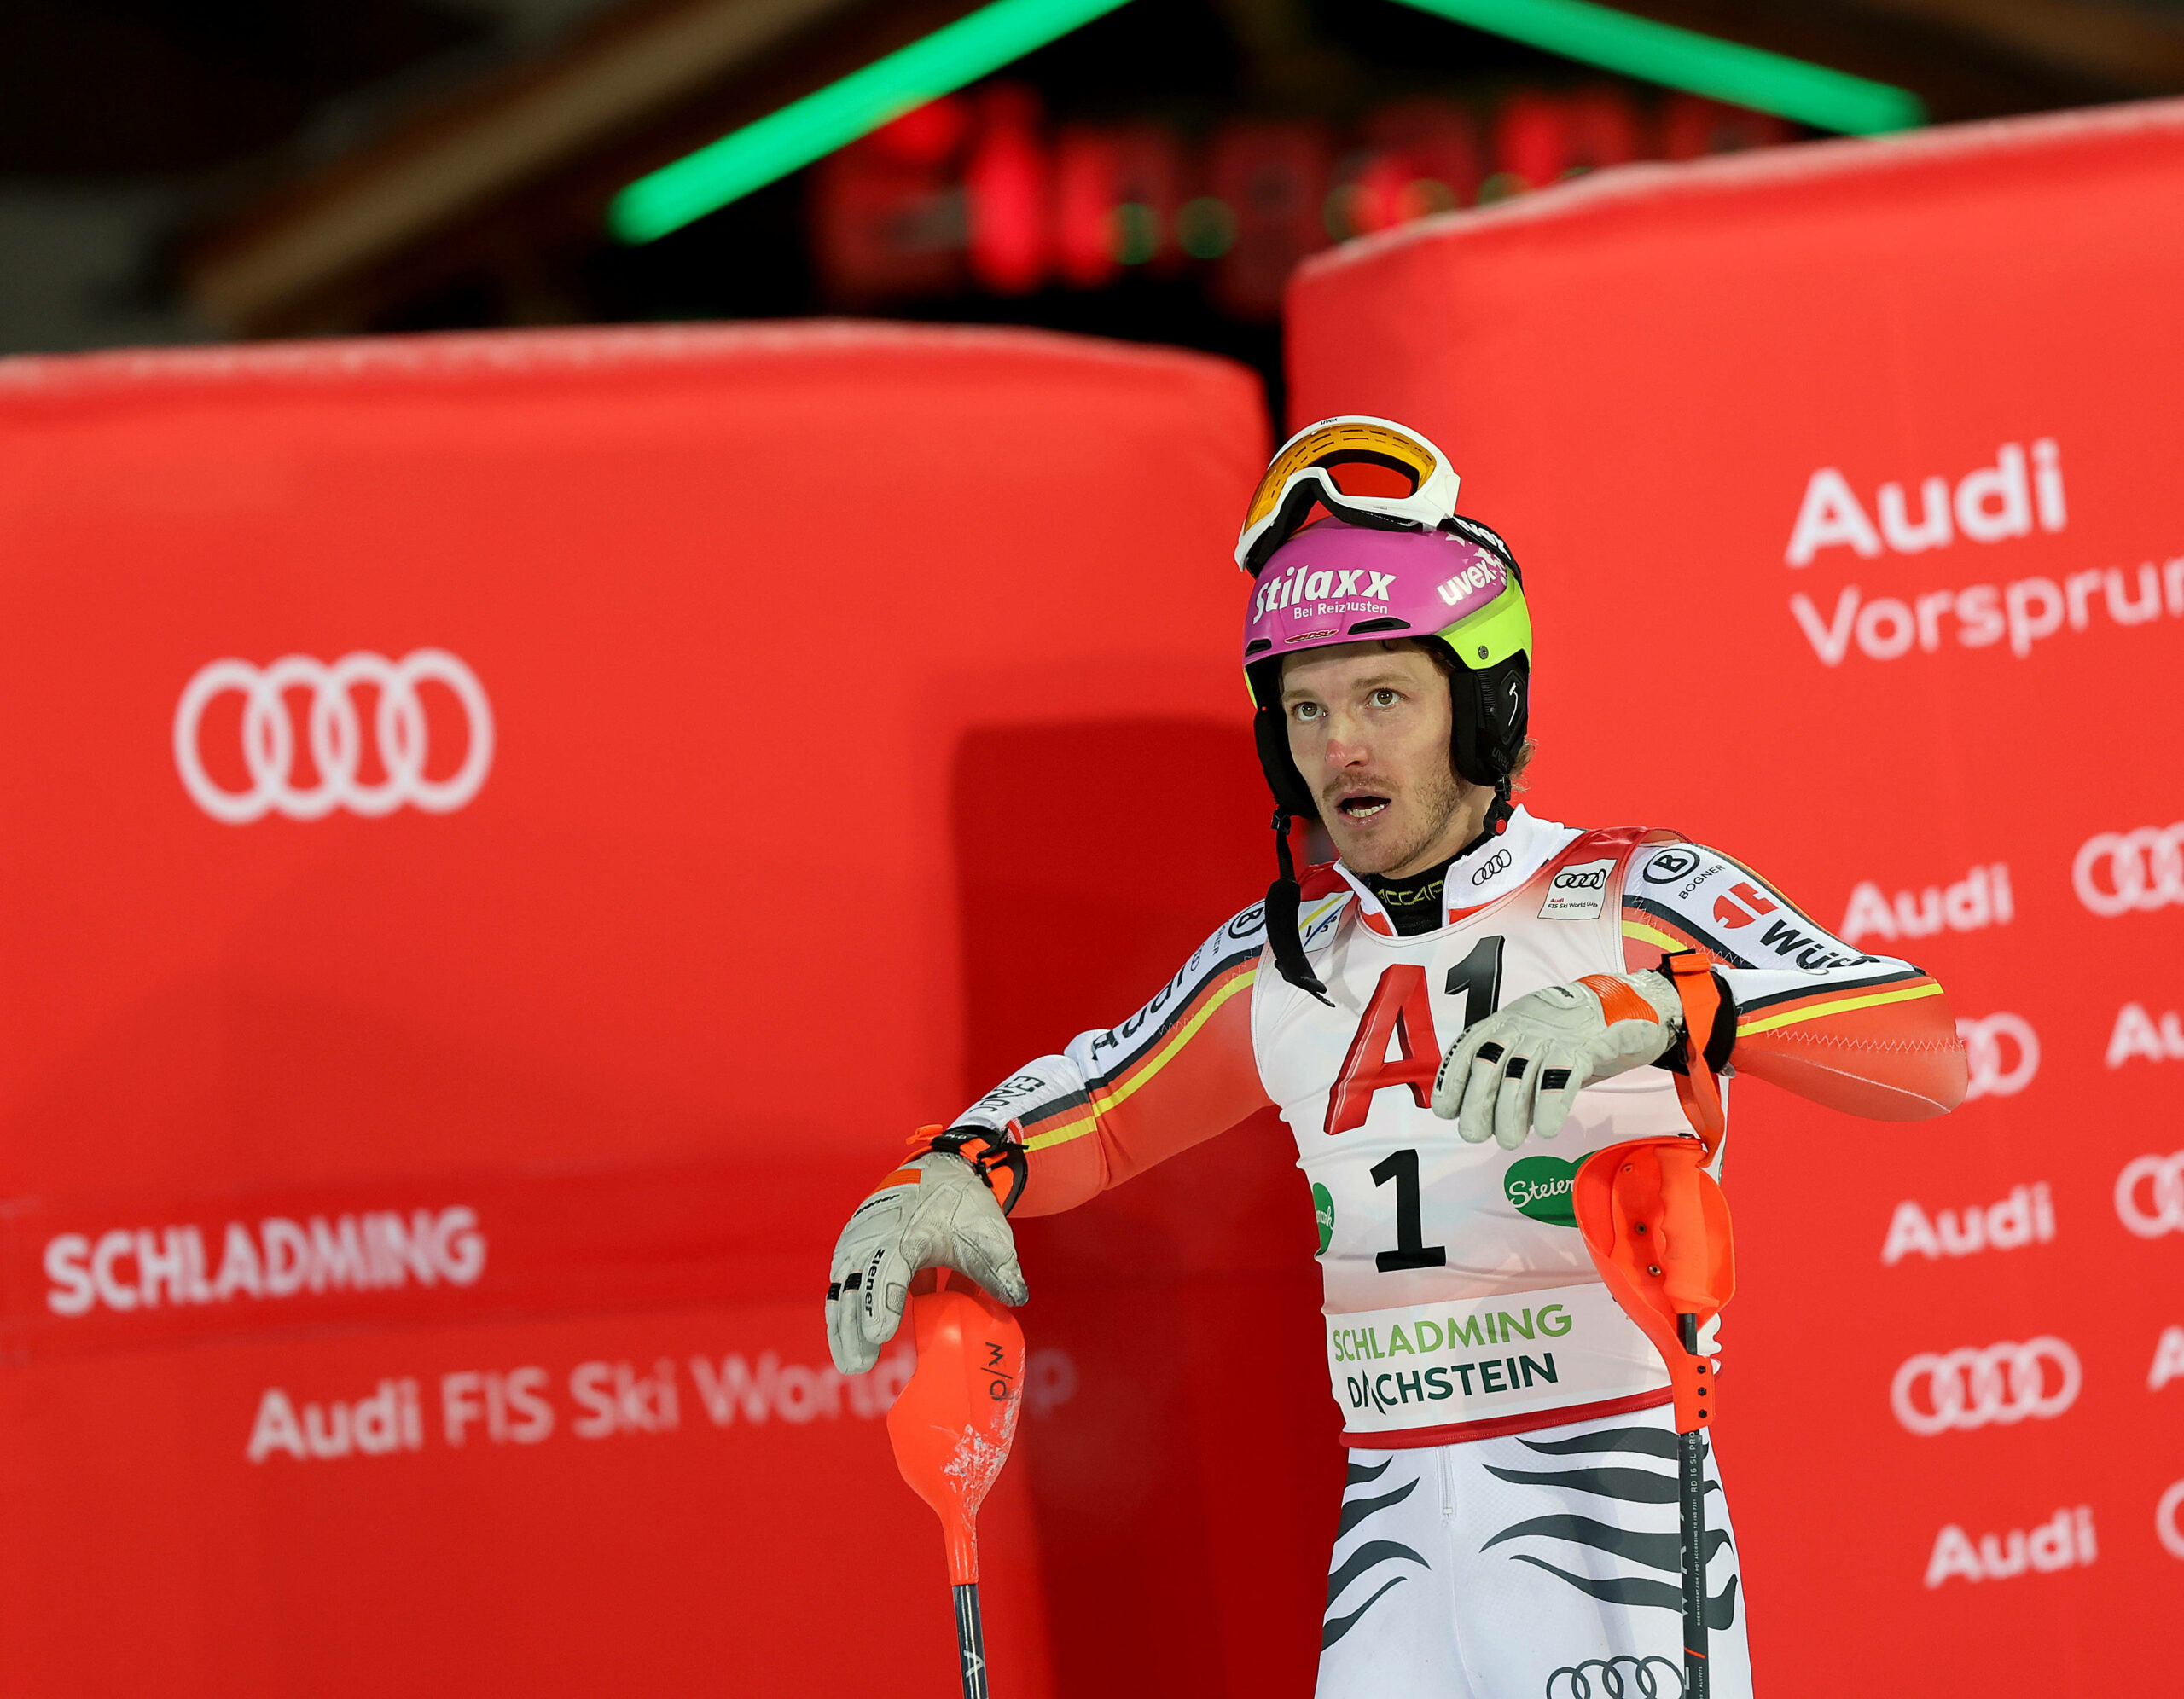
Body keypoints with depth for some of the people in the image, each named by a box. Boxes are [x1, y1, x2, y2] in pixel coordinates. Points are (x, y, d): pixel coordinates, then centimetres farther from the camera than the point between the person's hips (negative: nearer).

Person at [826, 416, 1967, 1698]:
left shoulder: (1632, 905, -4)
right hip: (1392, 1531, 5)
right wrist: (953, 1176, 3)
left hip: (1609, 1513, -5)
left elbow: (1926, 1052, -17)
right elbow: (1097, 1110, 26)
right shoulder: (1281, 961, 11)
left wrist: (1655, 1009, -33)